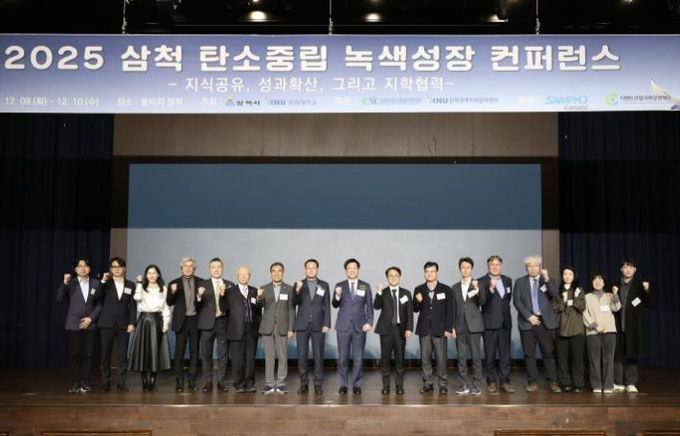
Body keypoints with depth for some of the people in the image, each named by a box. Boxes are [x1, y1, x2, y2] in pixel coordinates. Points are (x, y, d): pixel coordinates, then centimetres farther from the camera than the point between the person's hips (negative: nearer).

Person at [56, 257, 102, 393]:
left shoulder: (96, 283, 5)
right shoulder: (70, 283, 2)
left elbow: (99, 304, 4)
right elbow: (59, 299, -8)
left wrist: (91, 318, -6)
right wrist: (64, 283, -19)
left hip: (89, 323, 1)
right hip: (74, 323, -1)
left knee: (87, 354, 2)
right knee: (74, 354, -1)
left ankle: (84, 382, 8)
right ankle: (74, 383, 4)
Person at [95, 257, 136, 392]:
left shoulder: (130, 285, 7)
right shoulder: (105, 284, 4)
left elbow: (133, 305, 4)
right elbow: (97, 297, -12)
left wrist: (132, 323, -4)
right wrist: (103, 281, -18)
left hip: (123, 324, 1)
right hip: (107, 324, -1)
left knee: (123, 354, 3)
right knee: (105, 354, 2)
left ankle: (121, 382, 10)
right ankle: (105, 382, 10)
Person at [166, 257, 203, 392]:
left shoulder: (200, 282, 6)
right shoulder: (174, 283, 5)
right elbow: (169, 303, -1)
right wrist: (172, 292, -19)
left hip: (195, 320, 1)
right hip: (181, 321, -1)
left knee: (194, 351, 6)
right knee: (179, 352, 2)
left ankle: (192, 381, 13)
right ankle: (179, 382, 8)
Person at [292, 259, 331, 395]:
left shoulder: (324, 285, 6)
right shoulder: (298, 284, 5)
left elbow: (327, 306, 4)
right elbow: (295, 303, -6)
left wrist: (326, 324, -5)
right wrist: (297, 290, -24)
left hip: (318, 325, 0)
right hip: (302, 325, 0)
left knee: (318, 355, 1)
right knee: (302, 355, 2)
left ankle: (318, 385, 8)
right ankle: (304, 384, 12)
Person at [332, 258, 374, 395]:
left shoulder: (365, 286, 7)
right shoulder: (340, 286, 5)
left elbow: (369, 306, 7)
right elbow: (335, 305, -2)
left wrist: (369, 322, -5)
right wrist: (337, 296, -23)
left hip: (359, 326, 0)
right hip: (343, 326, 0)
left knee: (358, 357, 2)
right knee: (342, 357, 2)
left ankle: (356, 385, 11)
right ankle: (343, 385, 12)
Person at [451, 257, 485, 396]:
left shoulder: (477, 284, 4)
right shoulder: (455, 287, 12)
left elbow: (482, 302, -8)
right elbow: (453, 309, 12)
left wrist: (477, 290, -25)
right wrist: (452, 326, 6)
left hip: (474, 325, -3)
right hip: (460, 326, 3)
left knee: (476, 356, -2)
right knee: (461, 357, 2)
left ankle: (477, 385, 5)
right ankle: (463, 385, 8)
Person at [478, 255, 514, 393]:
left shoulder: (508, 280, 10)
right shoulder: (482, 281, -6)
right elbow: (482, 301, -18)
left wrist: (504, 308, 10)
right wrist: (491, 288, -31)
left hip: (505, 322, 4)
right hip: (490, 323, -4)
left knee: (505, 354, 6)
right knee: (490, 354, 2)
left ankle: (504, 381, 13)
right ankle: (491, 381, 11)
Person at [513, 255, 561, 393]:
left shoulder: (548, 280, 10)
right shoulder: (520, 282, 8)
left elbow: (554, 295, -7)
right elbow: (517, 301, 1)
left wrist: (547, 279, -18)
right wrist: (529, 316, -9)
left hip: (545, 321, 0)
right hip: (527, 321, 0)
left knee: (549, 352, -2)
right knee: (529, 354, 2)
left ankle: (553, 382, 3)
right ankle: (532, 382, 8)